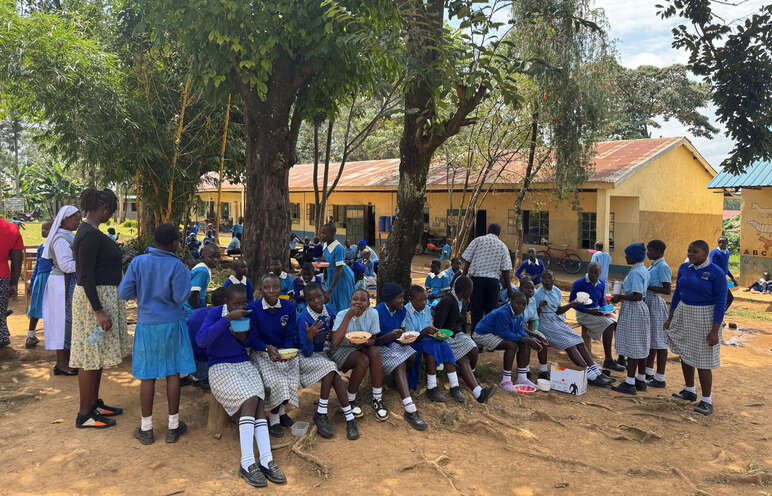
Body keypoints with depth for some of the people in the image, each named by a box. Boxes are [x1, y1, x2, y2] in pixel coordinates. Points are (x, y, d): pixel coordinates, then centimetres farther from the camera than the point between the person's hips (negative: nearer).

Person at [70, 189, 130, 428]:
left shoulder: (91, 231, 12)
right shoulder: (90, 235, -20)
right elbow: (86, 277, -24)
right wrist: (98, 311, -25)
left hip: (105, 297, 10)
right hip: (95, 299, -10)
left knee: (98, 355, 17)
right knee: (92, 357, -2)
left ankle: (94, 403, 28)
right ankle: (84, 415, 7)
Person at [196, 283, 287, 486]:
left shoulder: (248, 314, 5)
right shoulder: (214, 313, -10)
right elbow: (201, 340, -26)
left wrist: (243, 337, -8)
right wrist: (228, 318, -30)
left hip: (244, 364, 4)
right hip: (220, 368, -4)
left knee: (258, 401, -24)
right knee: (250, 399, -28)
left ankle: (266, 460, -31)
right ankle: (248, 463, -30)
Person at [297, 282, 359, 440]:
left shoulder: (327, 310, -3)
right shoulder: (304, 319, -21)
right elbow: (307, 352, -21)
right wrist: (310, 336, -39)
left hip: (322, 353, 5)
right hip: (305, 357, -5)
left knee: (334, 377, -26)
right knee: (331, 366, -31)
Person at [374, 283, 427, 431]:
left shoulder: (402, 311, 0)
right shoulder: (377, 313, -21)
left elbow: (401, 332, 9)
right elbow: (374, 341, -18)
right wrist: (390, 335, -36)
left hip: (393, 344, 7)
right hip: (379, 348, -7)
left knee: (411, 357, -23)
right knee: (400, 364, -31)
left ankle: (399, 381, 10)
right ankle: (410, 411, -38)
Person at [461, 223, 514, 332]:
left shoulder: (477, 240, 3)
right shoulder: (503, 246, 6)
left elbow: (467, 261, -1)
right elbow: (506, 270, 3)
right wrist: (509, 288, 9)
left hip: (476, 279, 0)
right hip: (493, 280, 1)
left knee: (476, 311, 3)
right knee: (492, 310, 9)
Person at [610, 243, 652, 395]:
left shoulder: (636, 272, -20)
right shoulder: (643, 270, 11)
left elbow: (637, 296, -27)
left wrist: (621, 297, -15)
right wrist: (622, 297, 14)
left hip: (633, 310, -10)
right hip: (640, 309, 10)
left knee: (632, 348, -5)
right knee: (640, 347, 15)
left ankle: (630, 383, 1)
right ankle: (641, 381, 23)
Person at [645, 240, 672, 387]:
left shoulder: (663, 267, -16)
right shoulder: (653, 265, 13)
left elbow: (667, 290, -21)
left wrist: (647, 287, -22)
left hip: (657, 304, -10)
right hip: (649, 303, 10)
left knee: (659, 342, -2)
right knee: (649, 339, 16)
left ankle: (660, 378, 5)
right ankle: (649, 373, 27)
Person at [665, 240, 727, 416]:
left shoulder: (717, 273, -15)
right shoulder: (684, 268, 2)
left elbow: (720, 303, -15)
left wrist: (715, 331, -18)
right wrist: (670, 318, 10)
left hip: (704, 319, -6)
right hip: (684, 316, 6)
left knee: (702, 362, -2)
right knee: (685, 355, 15)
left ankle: (706, 401, 11)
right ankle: (689, 391, 31)